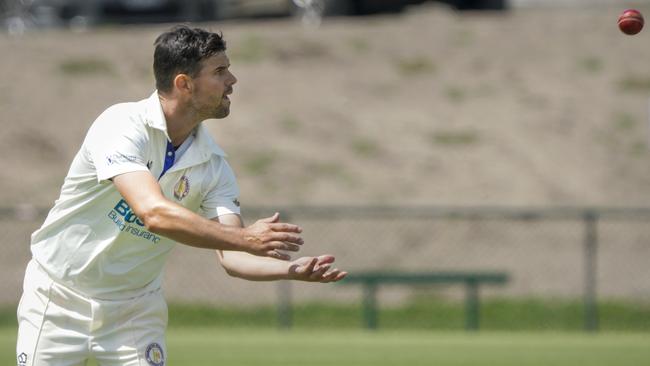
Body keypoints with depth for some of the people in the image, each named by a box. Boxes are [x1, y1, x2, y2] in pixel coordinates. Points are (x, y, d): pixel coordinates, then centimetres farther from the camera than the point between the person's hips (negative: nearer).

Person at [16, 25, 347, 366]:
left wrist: (293, 270, -31)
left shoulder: (213, 165, -6)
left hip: (134, 309, 4)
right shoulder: (123, 126, -23)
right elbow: (154, 213, -36)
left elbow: (231, 255, -12)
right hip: (60, 299, -4)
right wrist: (244, 237, -42)